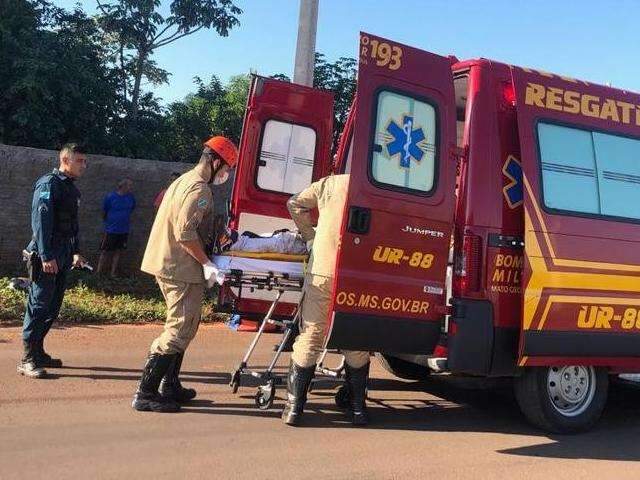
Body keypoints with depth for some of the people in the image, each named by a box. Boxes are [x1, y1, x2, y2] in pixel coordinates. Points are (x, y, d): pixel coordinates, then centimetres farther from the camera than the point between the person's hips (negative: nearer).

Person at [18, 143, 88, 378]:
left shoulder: (71, 188, 18)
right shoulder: (49, 183, -10)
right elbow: (41, 220, -18)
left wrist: (75, 252, 22)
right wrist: (46, 256, -22)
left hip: (62, 258, 9)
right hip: (46, 258, -9)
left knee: (53, 307, 12)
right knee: (39, 305, -7)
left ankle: (38, 352, 22)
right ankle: (27, 360, -2)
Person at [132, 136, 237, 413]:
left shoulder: (184, 180, 18)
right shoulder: (199, 188, -15)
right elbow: (185, 232, -23)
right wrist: (206, 264, -17)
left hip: (166, 263, 11)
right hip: (181, 268, -11)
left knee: (182, 325, 18)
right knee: (180, 330, -6)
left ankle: (170, 386, 24)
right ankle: (146, 394, -4)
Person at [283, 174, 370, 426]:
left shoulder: (329, 183, 10)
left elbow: (295, 204, 12)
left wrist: (309, 235, 18)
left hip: (323, 273, 0)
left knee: (309, 339, 7)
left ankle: (294, 407, 10)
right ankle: (358, 408, 22)